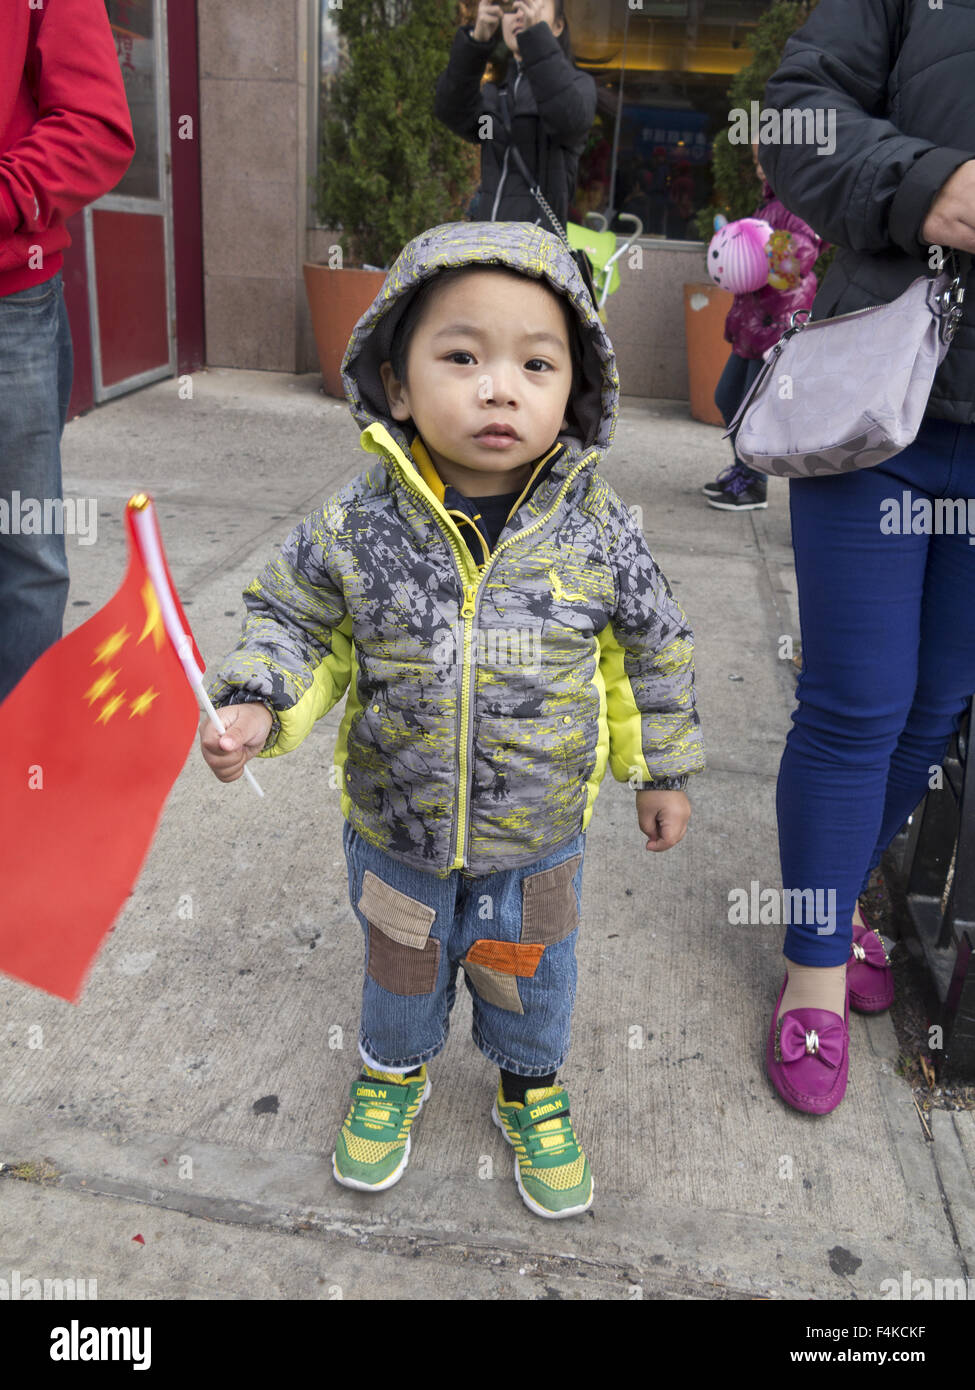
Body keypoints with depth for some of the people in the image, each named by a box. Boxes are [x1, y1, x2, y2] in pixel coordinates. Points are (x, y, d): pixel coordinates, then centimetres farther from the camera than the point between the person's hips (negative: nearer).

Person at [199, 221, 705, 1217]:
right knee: (400, 968, 26)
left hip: (538, 839, 0)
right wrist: (256, 705, -20)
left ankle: (530, 1085, 55)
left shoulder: (596, 532, -17)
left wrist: (662, 770, 5)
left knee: (532, 976, 24)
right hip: (396, 834, 0)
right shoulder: (356, 529, -19)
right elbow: (293, 616, -2)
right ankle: (394, 1071, 57)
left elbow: (654, 651, -3)